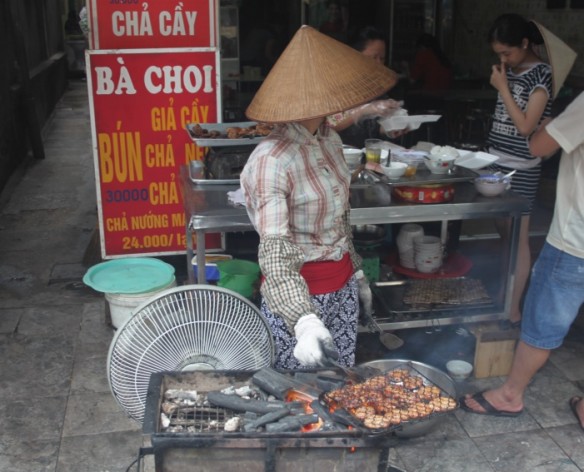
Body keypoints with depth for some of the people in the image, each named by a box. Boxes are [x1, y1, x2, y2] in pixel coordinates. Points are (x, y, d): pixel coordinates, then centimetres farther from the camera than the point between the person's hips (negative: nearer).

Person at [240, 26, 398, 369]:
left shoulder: (330, 139, 0)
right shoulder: (272, 159, -25)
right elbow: (274, 253, -29)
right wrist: (304, 318, -41)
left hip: (342, 288, 7)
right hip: (299, 292, -7)